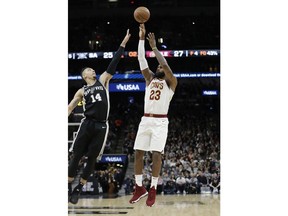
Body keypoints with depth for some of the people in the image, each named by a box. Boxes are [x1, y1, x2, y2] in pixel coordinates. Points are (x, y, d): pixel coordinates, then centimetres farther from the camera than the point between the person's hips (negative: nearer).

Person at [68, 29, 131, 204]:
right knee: (76, 156, -2)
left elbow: (114, 63, 8)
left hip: (102, 126, 1)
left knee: (92, 158, 2)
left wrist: (124, 43, 2)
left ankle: (79, 189, 11)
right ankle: (69, 186, 9)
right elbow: (69, 108, 8)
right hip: (87, 124, -1)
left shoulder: (103, 81, 14)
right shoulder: (82, 91, 12)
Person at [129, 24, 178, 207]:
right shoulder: (150, 79, 17)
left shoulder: (171, 82, 4)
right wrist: (142, 38, 2)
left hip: (160, 122, -5)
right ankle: (139, 187, 10)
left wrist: (154, 47, -10)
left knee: (156, 154, -11)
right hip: (146, 120, 5)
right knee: (138, 153, 1)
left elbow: (165, 64, -14)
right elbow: (142, 60, 8)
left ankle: (153, 189, -5)